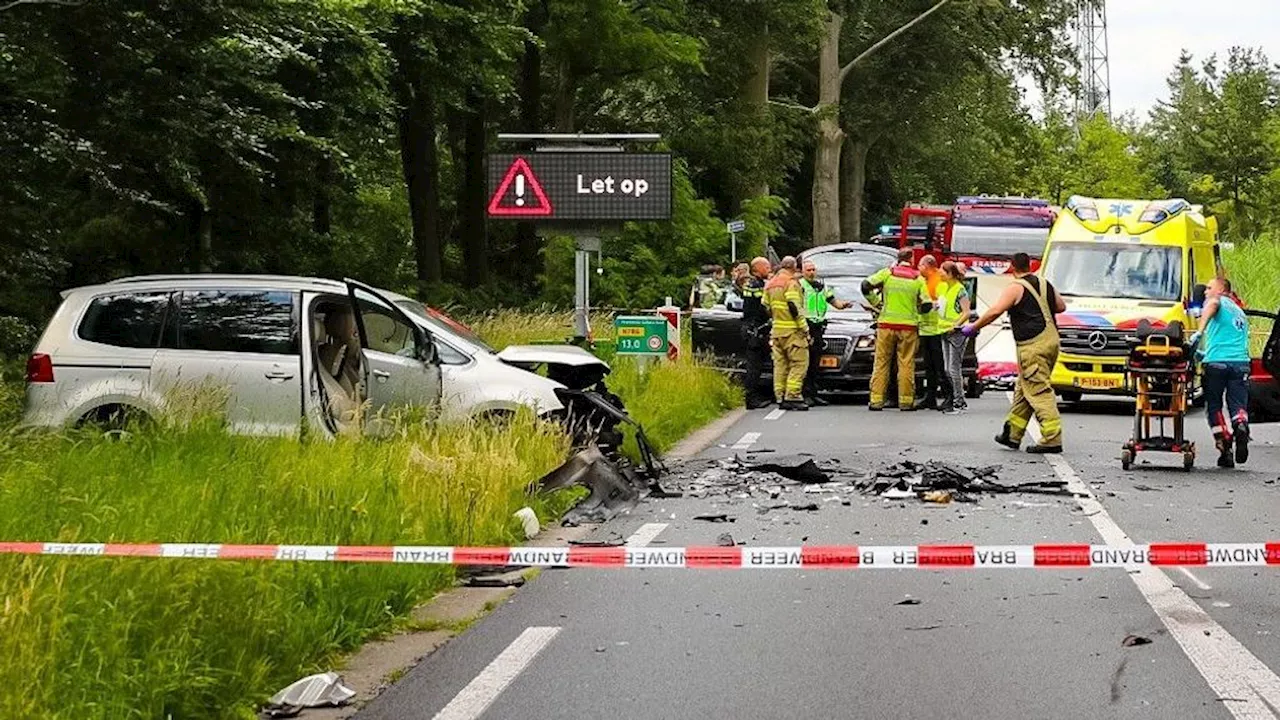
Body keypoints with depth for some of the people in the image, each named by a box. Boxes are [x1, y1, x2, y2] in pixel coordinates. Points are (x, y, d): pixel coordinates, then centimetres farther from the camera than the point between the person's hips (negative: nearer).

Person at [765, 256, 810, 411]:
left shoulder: (771, 284, 16)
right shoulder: (791, 282, -10)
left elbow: (766, 307, 17)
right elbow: (795, 307, -17)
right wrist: (805, 328, -14)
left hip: (777, 329, 8)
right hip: (792, 330, -8)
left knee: (780, 363, 10)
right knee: (799, 363, -5)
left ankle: (780, 397, 8)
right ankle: (792, 395, -14)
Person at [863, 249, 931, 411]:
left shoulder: (887, 273, 2)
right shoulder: (918, 279, 1)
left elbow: (866, 286, -3)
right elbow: (926, 305, -2)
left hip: (886, 324, 1)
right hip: (908, 326, 0)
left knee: (881, 363, 4)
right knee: (906, 364, 3)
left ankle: (876, 400, 0)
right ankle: (906, 401, 1)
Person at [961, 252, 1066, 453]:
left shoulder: (1016, 288, -7)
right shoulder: (1045, 284, 15)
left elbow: (994, 311, -16)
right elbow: (1061, 306, 27)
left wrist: (973, 328, -7)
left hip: (1033, 345, -8)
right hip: (1051, 339, 8)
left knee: (1039, 391, -9)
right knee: (1023, 389, 16)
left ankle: (1052, 438, -16)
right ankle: (1012, 434, 20)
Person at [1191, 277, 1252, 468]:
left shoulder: (1219, 300, 10)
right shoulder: (1240, 312, 30)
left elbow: (1213, 304, -17)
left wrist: (1200, 332, -22)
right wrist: (1207, 353, 38)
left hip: (1216, 363, -5)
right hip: (1241, 362, 5)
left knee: (1214, 407, 6)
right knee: (1238, 405, -1)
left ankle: (1225, 448, -3)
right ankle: (1241, 425, -34)